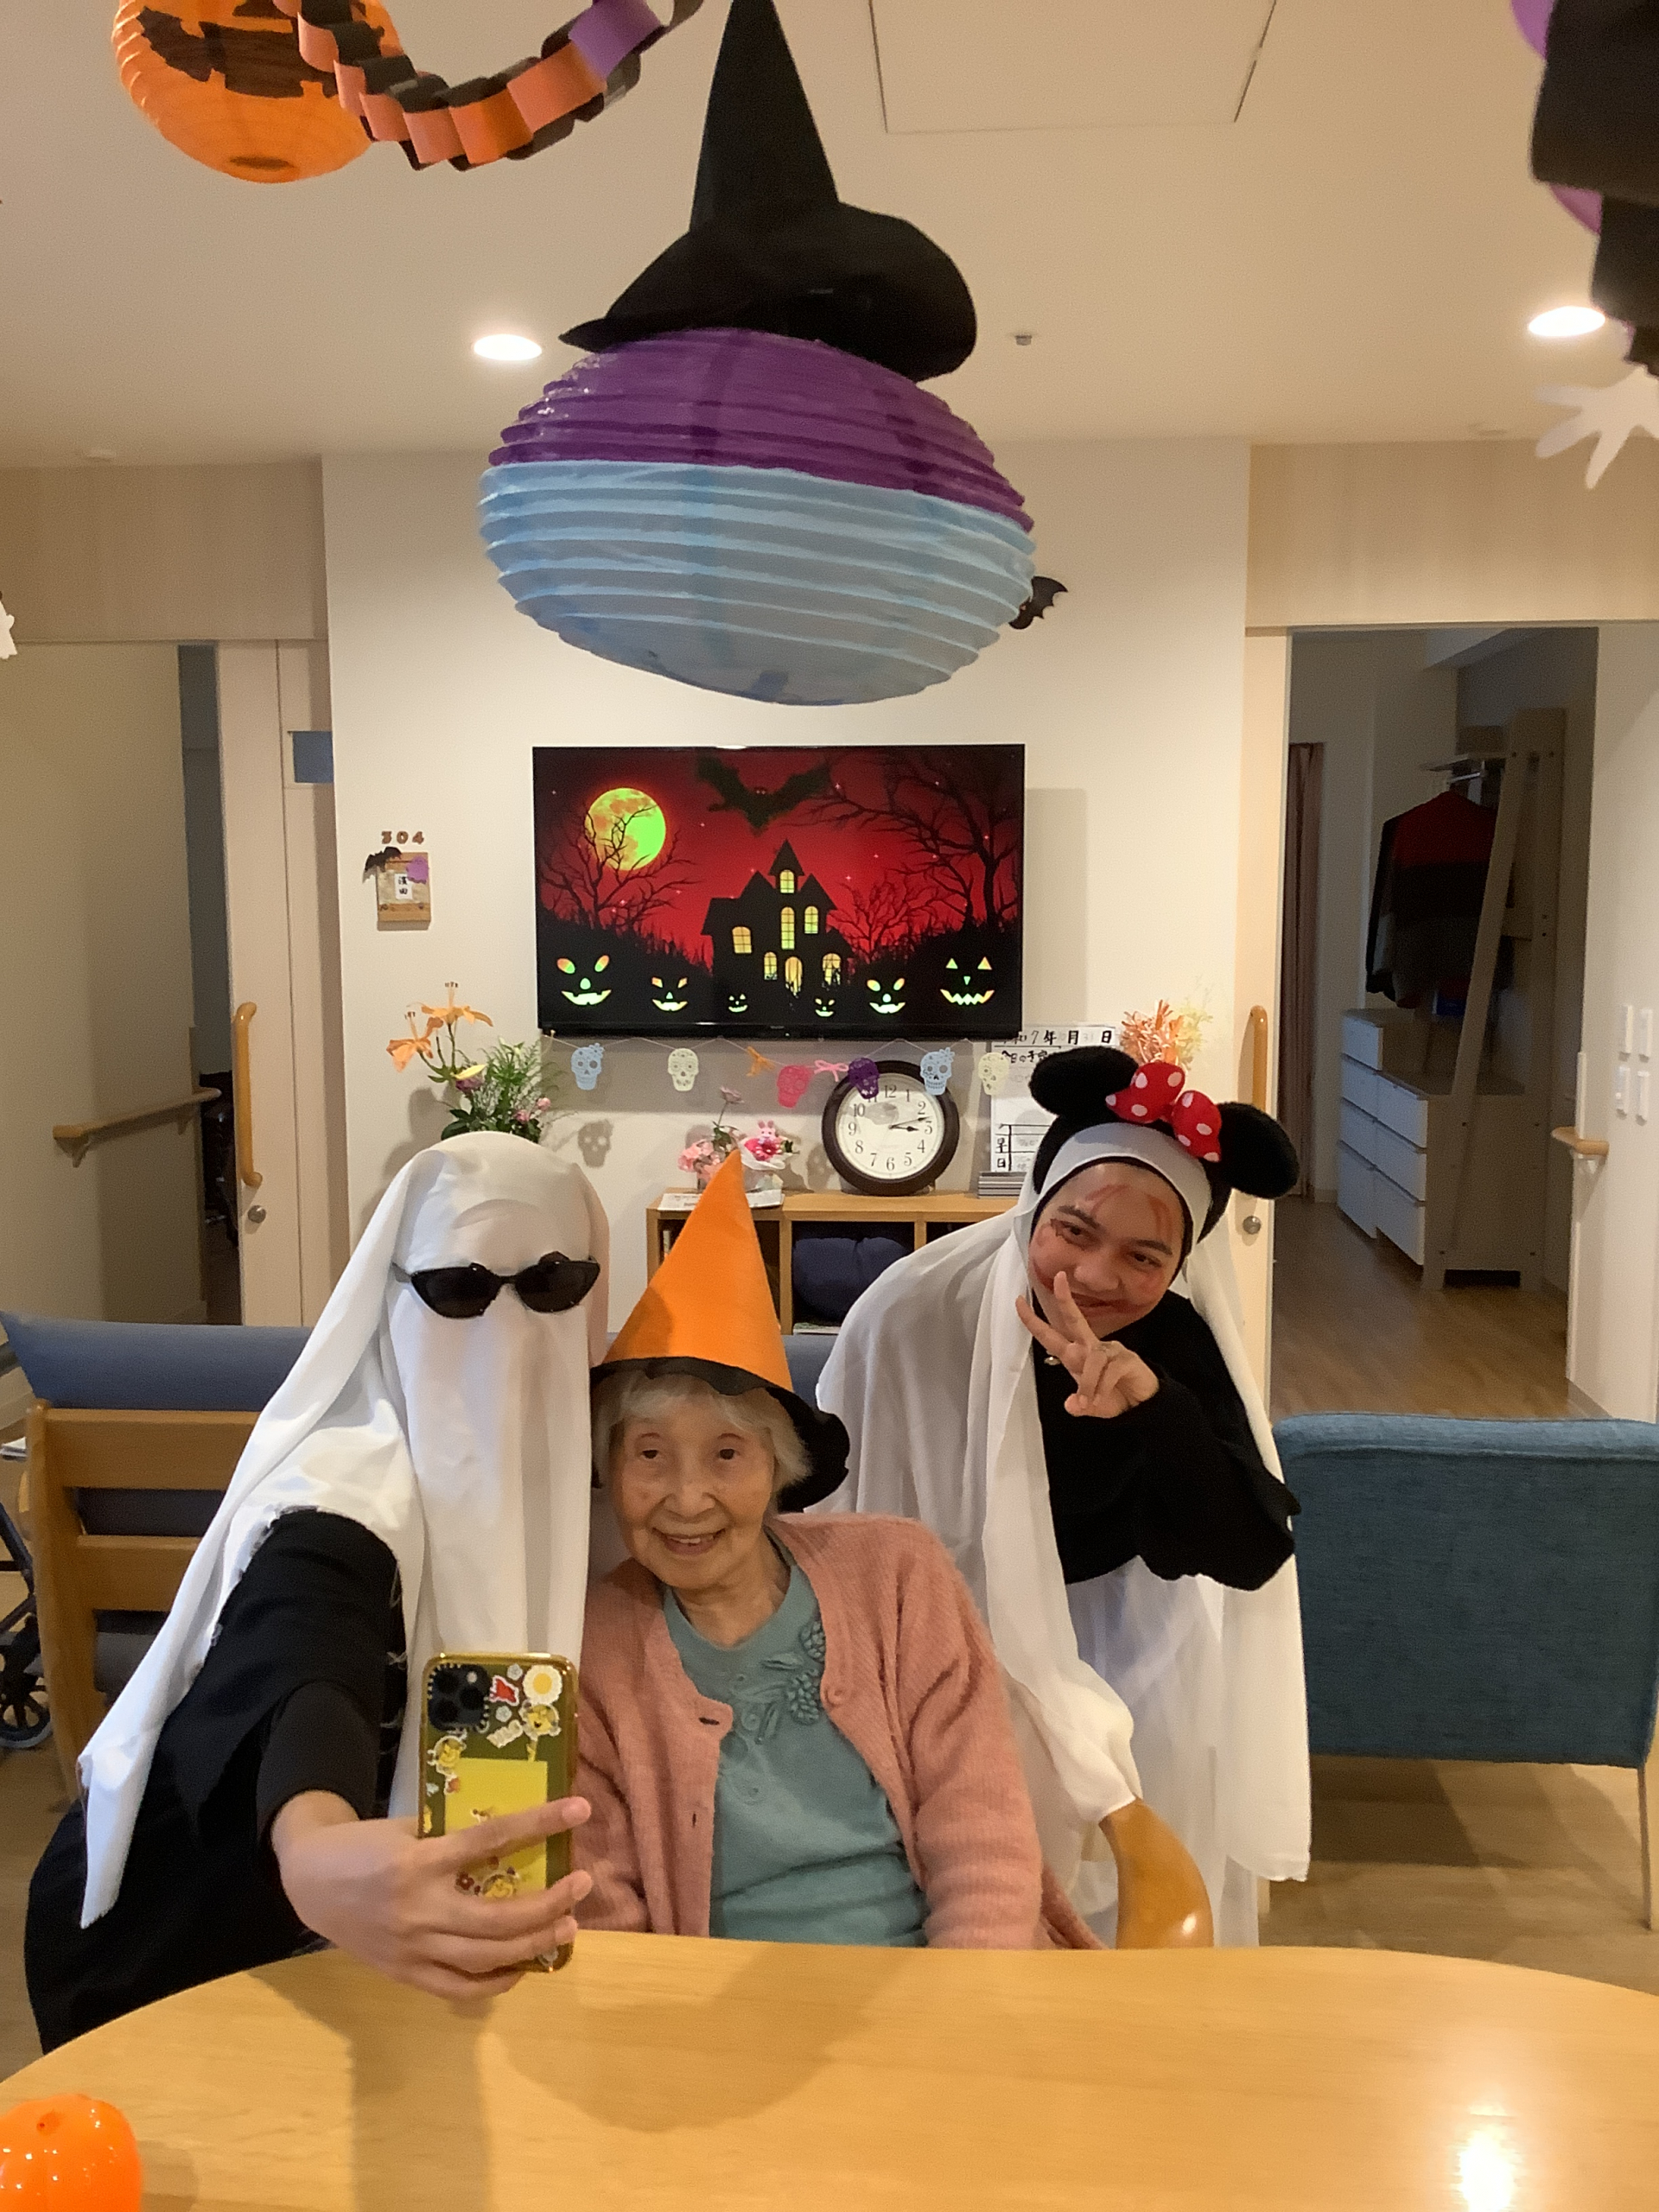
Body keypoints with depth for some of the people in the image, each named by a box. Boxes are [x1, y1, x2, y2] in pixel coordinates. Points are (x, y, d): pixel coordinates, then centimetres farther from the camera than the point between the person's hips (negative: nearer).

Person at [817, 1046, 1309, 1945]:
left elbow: (1253, 1554, -27)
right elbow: (838, 1527, -14)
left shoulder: (1177, 1344, -18)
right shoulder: (910, 1314, -26)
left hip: (1115, 1631, 2)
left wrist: (1156, 1404, -42)